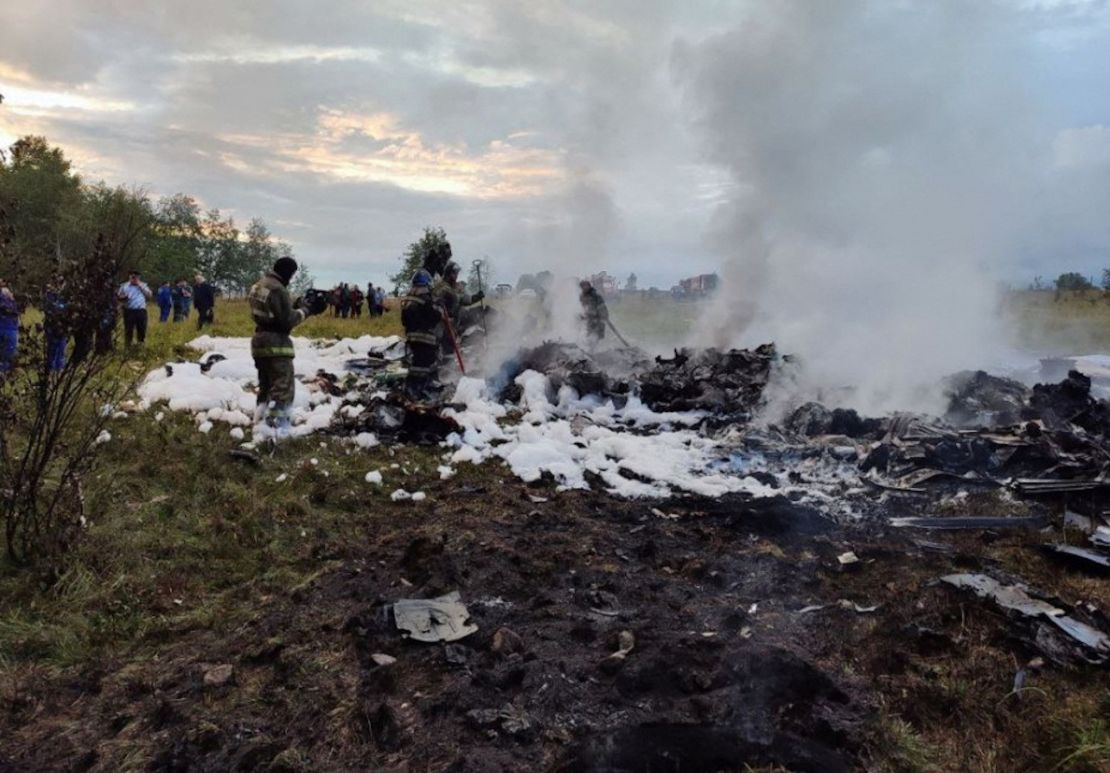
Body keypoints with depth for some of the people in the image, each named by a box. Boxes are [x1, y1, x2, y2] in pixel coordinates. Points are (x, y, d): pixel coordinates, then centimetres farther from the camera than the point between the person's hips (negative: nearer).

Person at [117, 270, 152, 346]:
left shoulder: (143, 285, 12)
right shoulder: (124, 285, 8)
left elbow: (149, 295, 0)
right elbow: (118, 296, 10)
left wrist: (140, 286, -7)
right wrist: (123, 297, -13)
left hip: (141, 310, 1)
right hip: (129, 311, -1)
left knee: (141, 328, 5)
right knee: (128, 329, -2)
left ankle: (141, 343, 18)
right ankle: (128, 344, 5)